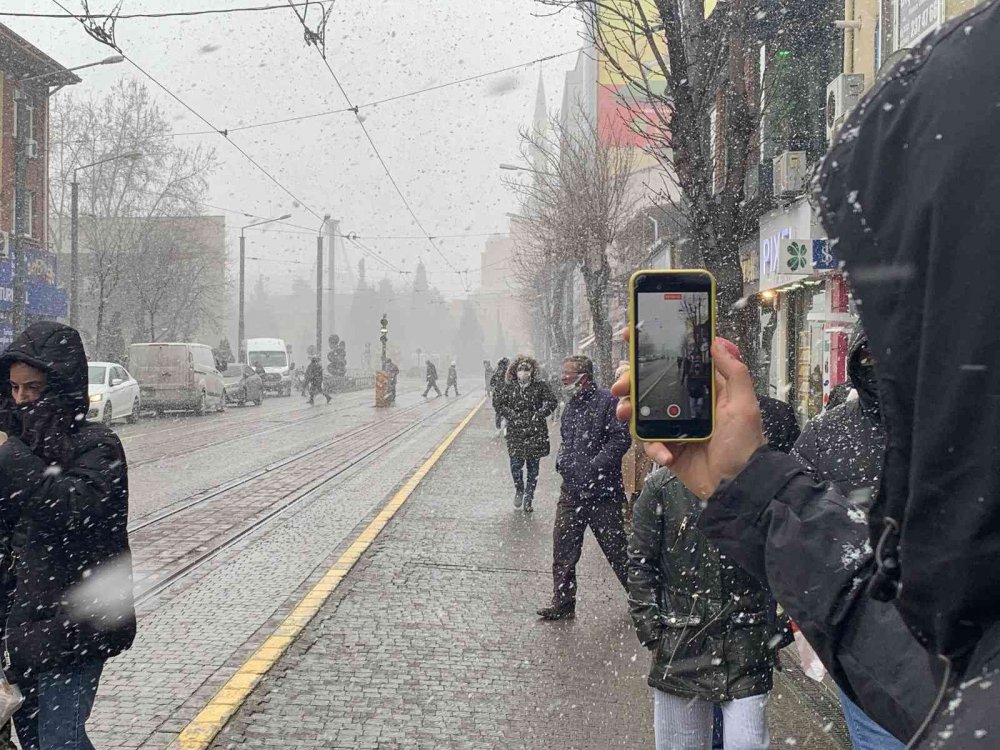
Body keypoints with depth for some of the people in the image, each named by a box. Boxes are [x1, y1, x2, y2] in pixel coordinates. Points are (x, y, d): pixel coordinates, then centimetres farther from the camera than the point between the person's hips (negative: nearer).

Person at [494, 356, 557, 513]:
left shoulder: (540, 386, 0)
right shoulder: (510, 387, 4)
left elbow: (551, 402, -1)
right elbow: (499, 404, 9)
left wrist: (538, 415, -11)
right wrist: (512, 415, -5)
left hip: (536, 433, 0)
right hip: (516, 433, 1)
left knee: (533, 467, 6)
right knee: (515, 464, -5)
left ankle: (529, 497, 19)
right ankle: (519, 490, 24)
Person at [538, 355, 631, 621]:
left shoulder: (606, 401, -11)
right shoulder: (572, 404, 15)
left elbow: (621, 438, -18)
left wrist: (594, 466, -22)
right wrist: (561, 460, 10)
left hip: (601, 492, -7)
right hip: (571, 491, 7)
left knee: (616, 550, 4)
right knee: (563, 548, 5)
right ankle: (563, 602, 13)